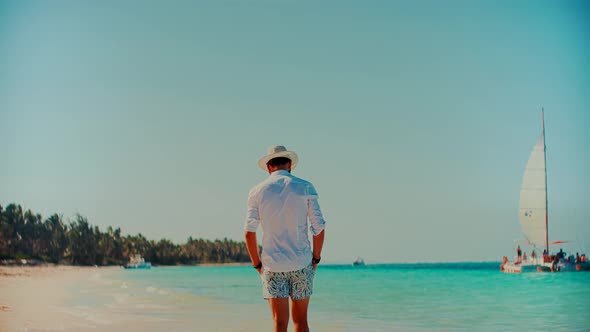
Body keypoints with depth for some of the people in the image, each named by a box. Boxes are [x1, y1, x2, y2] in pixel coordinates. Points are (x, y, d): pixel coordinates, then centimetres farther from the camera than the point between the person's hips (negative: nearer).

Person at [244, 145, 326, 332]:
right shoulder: (305, 188, -1)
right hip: (302, 264, 0)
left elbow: (249, 233, -2)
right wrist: (316, 259, 8)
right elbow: (319, 228, -4)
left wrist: (257, 264, 8)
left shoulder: (258, 192, 0)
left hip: (273, 266, 0)